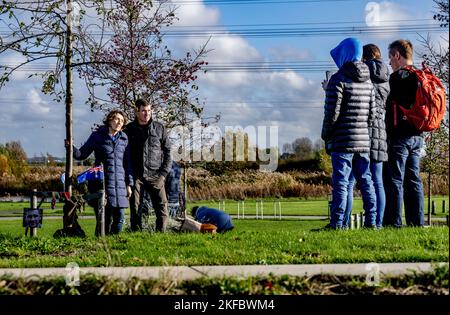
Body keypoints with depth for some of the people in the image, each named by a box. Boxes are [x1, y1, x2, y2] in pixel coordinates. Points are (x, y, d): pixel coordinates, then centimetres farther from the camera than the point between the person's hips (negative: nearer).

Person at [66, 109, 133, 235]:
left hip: (120, 184, 4)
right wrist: (71, 148, -11)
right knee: (105, 218, -6)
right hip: (103, 182, -4)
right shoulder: (97, 136, 3)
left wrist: (129, 184, 11)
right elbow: (82, 154, 8)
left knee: (120, 217, 2)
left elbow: (127, 163, 15)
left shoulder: (124, 138, 12)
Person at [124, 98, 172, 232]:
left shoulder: (159, 128, 8)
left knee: (162, 210, -6)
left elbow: (167, 152, 10)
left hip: (155, 176, 0)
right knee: (135, 211, 1)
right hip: (136, 176, 0)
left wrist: (164, 173, 0)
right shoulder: (129, 129, 7)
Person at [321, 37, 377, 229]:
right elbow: (372, 111, 13)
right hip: (363, 139, 6)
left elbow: (332, 111, -12)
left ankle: (337, 222, -7)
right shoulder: (367, 81, 13)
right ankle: (371, 221, 11)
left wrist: (325, 135, -1)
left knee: (340, 181, -6)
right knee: (365, 180, 10)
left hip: (342, 140, -6)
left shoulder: (338, 79, -9)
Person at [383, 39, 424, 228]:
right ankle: (416, 222, 9)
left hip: (399, 136, -8)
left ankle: (393, 222, -7)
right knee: (413, 180, 9)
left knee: (394, 180, -6)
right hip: (417, 136, 8)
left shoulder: (398, 77, -11)